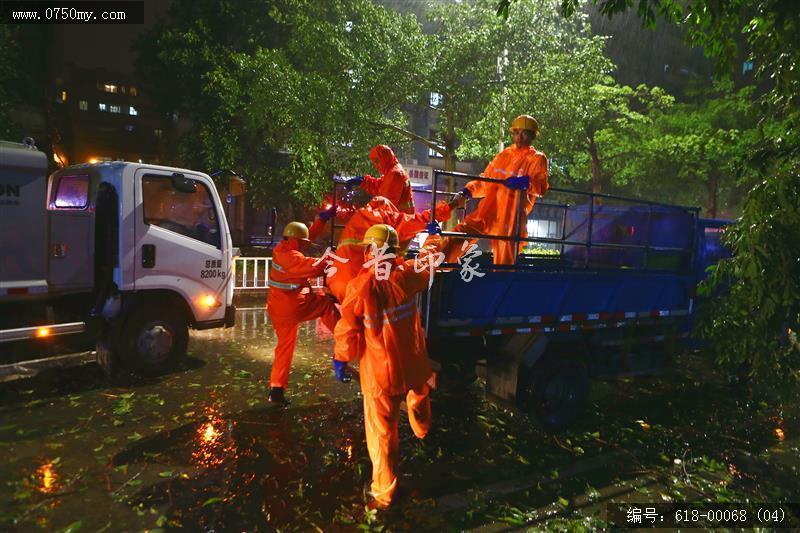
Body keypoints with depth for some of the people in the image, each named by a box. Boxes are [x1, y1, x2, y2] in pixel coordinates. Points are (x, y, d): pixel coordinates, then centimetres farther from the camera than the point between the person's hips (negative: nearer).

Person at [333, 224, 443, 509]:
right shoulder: (406, 274, -10)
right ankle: (422, 432, 66)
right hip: (413, 364, 4)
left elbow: (347, 328, -11)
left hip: (379, 372, -4)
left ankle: (384, 493, 21)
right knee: (418, 401, 34)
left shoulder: (360, 286, -19)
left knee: (382, 432, 8)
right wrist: (432, 242, 33)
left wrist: (340, 358, 5)